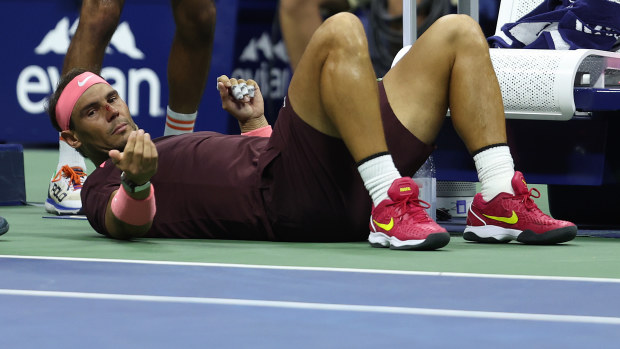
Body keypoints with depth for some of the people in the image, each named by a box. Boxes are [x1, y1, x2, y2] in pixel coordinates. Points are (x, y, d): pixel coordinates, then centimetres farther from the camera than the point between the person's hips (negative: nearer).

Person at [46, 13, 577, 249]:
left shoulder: (174, 147, 36)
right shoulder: (106, 186, 10)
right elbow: (128, 222, -16)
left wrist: (255, 122, 31)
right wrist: (135, 183, -35)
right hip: (292, 202, -9)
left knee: (457, 32, 8)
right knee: (340, 31, -26)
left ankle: (499, 202, -9)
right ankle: (390, 208, -32)